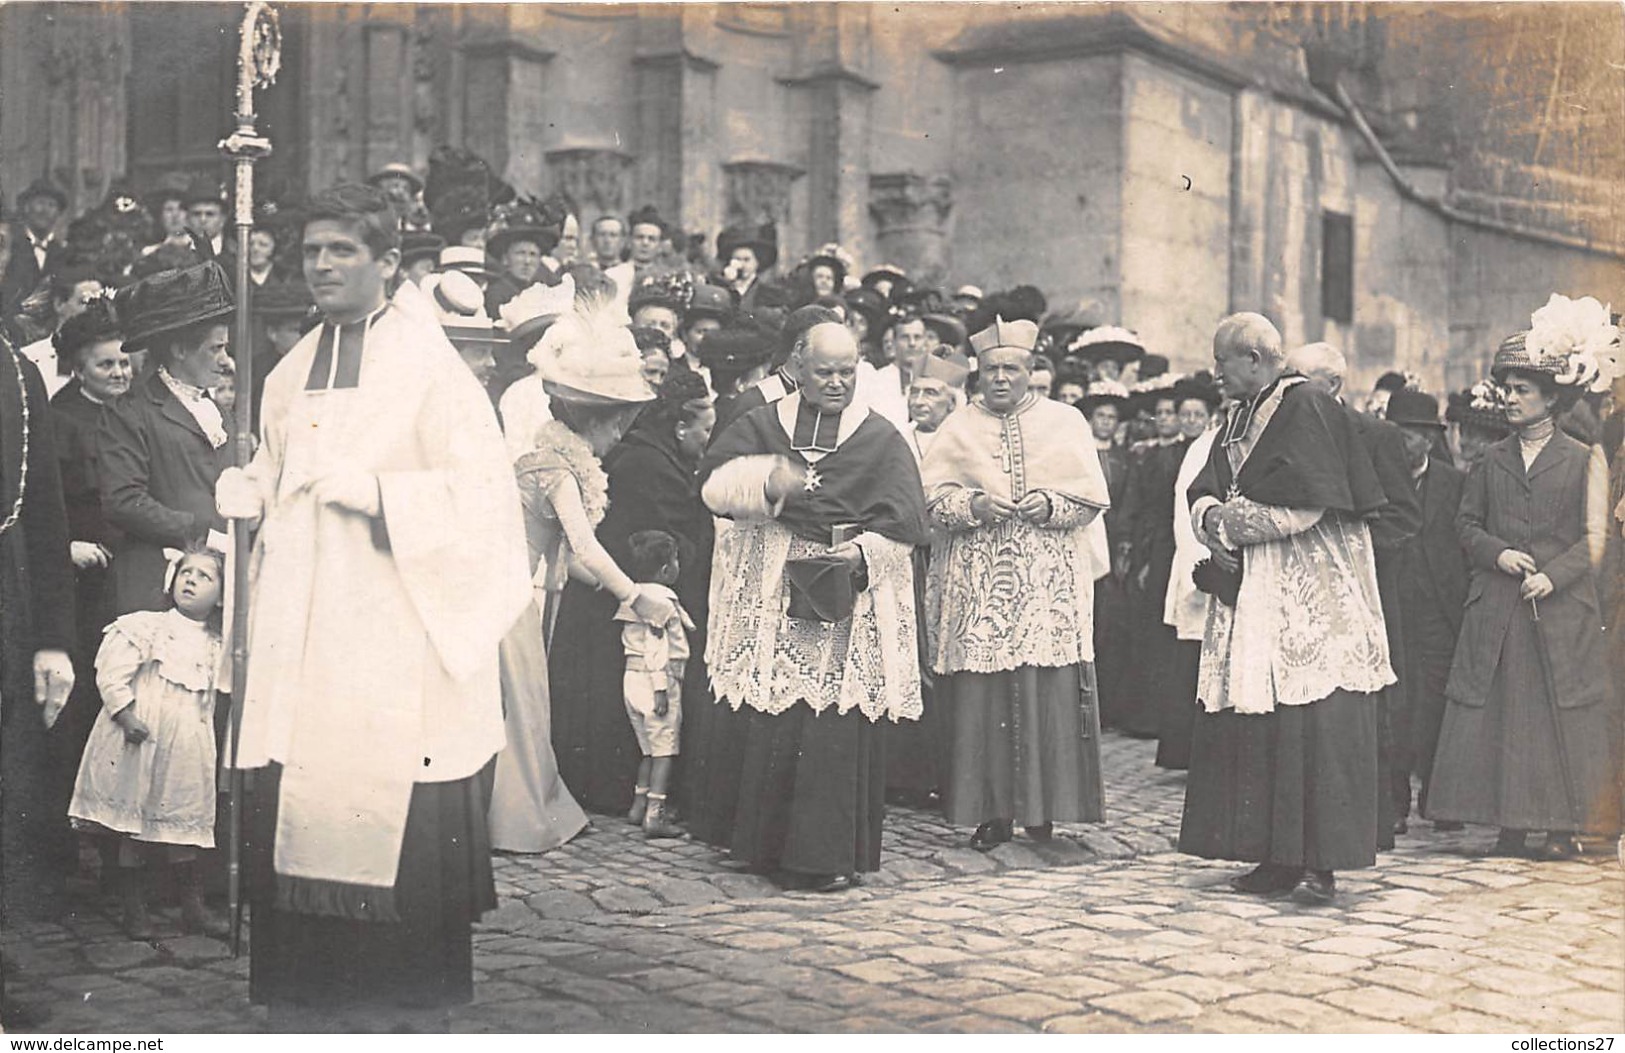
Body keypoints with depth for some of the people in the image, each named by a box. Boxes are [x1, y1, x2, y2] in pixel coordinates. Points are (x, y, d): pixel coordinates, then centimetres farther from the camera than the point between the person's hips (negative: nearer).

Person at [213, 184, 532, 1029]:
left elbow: (479, 487, -12)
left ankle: (410, 1005, 12)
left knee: (400, 825, -3)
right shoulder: (292, 373, 14)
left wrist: (374, 490, -21)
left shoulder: (431, 369, -5)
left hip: (395, 635, -6)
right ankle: (306, 1002, 18)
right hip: (304, 635, 6)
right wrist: (248, 492, 3)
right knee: (294, 821, 5)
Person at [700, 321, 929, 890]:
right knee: (774, 722, -1)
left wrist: (862, 551, -14)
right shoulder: (762, 426, 11)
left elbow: (905, 521, 1)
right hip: (774, 598, 1)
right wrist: (765, 480, -23)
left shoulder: (881, 440, 9)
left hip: (850, 600, -1)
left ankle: (830, 852, 3)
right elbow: (714, 481, -4)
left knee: (841, 726, -5)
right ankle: (772, 844, 10)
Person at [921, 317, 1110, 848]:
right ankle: (992, 809, 2)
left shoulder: (1064, 422, 10)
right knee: (982, 694, -4)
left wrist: (1050, 505, -13)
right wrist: (972, 505, -14)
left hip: (1051, 581, 0)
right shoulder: (958, 428, 12)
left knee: (1050, 690, -6)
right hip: (977, 583, 1)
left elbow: (1092, 495, 5)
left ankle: (1043, 804, 4)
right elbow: (930, 494, 4)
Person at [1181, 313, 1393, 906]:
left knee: (1312, 726, -8)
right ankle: (1278, 858, 11)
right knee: (1256, 725, 5)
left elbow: (1305, 504, -17)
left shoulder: (1306, 408, -9)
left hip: (1311, 598, -8)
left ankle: (1320, 863, -4)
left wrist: (1232, 519, -7)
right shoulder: (1241, 418, 18)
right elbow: (1204, 494, 15)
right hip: (1251, 601, 8)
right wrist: (1213, 517, -8)